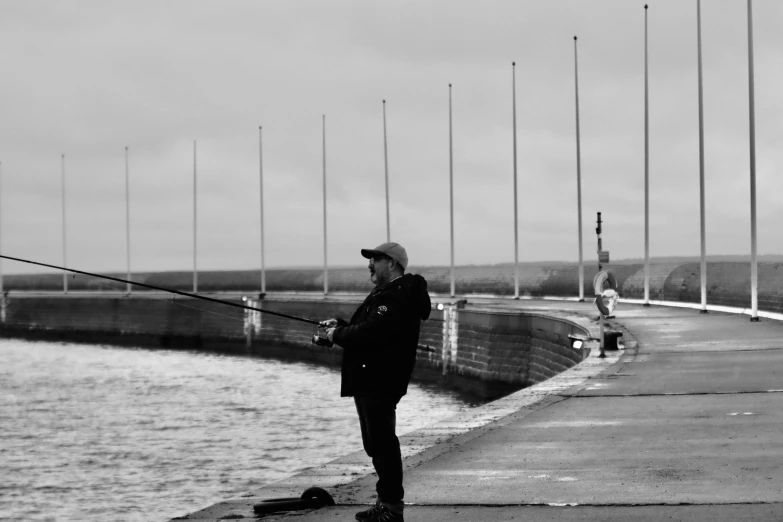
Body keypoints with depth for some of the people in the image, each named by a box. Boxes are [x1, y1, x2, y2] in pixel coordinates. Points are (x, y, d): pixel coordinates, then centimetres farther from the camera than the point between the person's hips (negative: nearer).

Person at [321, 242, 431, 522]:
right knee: (376, 443, 16)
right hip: (368, 380, 11)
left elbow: (371, 332, -27)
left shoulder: (399, 298, -17)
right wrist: (340, 326, 7)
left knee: (382, 443, -9)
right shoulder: (384, 294, 20)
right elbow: (366, 328, 24)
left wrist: (337, 335, -13)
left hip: (380, 382, -11)